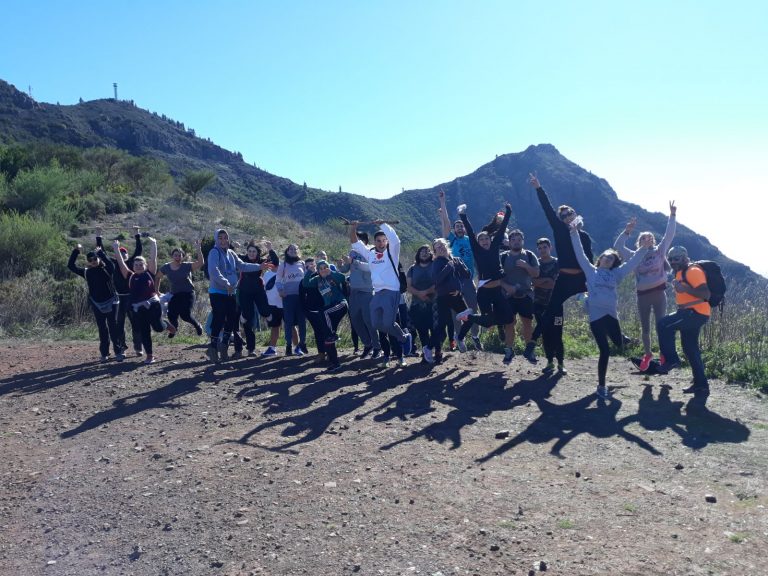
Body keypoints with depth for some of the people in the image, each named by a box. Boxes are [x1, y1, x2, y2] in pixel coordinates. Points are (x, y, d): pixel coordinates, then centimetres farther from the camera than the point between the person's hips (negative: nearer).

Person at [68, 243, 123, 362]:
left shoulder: (107, 270, -5)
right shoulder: (87, 272, 3)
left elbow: (110, 262, -27)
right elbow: (71, 266, 2)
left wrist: (100, 252, -22)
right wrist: (76, 251, -3)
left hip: (111, 303, -3)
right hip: (97, 305, 3)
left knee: (113, 327, -3)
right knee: (102, 329, 8)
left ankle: (119, 351, 2)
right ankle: (104, 353, 14)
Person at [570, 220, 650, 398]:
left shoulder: (616, 274, 17)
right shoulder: (591, 271, 10)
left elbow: (632, 262, 13)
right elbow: (580, 253, 4)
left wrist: (644, 248, 4)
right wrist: (574, 234, -2)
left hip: (611, 315, 4)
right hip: (596, 315, -4)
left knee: (620, 345, 8)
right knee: (605, 351, -6)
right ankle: (601, 385, 9)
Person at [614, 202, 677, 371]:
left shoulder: (659, 251, 5)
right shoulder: (634, 256, 8)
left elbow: (669, 235, 0)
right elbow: (617, 247, 4)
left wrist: (672, 216, -5)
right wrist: (627, 231, -2)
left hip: (659, 293, -1)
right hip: (643, 295, 2)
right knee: (645, 328, 9)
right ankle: (647, 355, 27)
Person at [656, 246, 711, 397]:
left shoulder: (693, 271, -13)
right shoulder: (681, 272, 18)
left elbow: (705, 294, -24)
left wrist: (684, 288, -28)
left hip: (696, 313, -11)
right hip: (689, 313, 11)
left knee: (663, 324, -22)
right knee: (690, 348, 12)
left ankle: (670, 359, -10)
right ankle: (700, 384, 19)